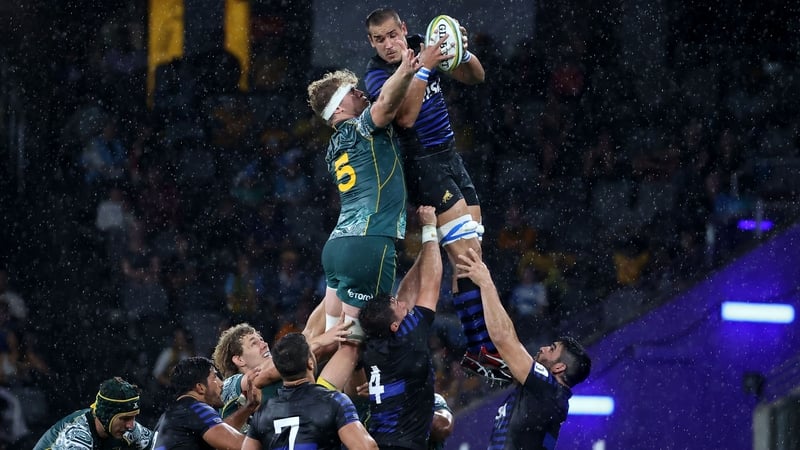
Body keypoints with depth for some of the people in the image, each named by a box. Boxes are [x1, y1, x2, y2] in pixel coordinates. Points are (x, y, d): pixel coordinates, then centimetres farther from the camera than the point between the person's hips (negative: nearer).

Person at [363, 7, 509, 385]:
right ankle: (480, 349, -19)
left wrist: (463, 53, -10)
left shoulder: (421, 49, 6)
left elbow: (475, 78, 11)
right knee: (466, 255, -16)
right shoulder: (377, 76, -13)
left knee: (469, 256, 4)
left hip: (450, 157, 7)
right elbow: (406, 117, -29)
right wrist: (423, 68, -33)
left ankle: (477, 349, 6)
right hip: (424, 165, -7)